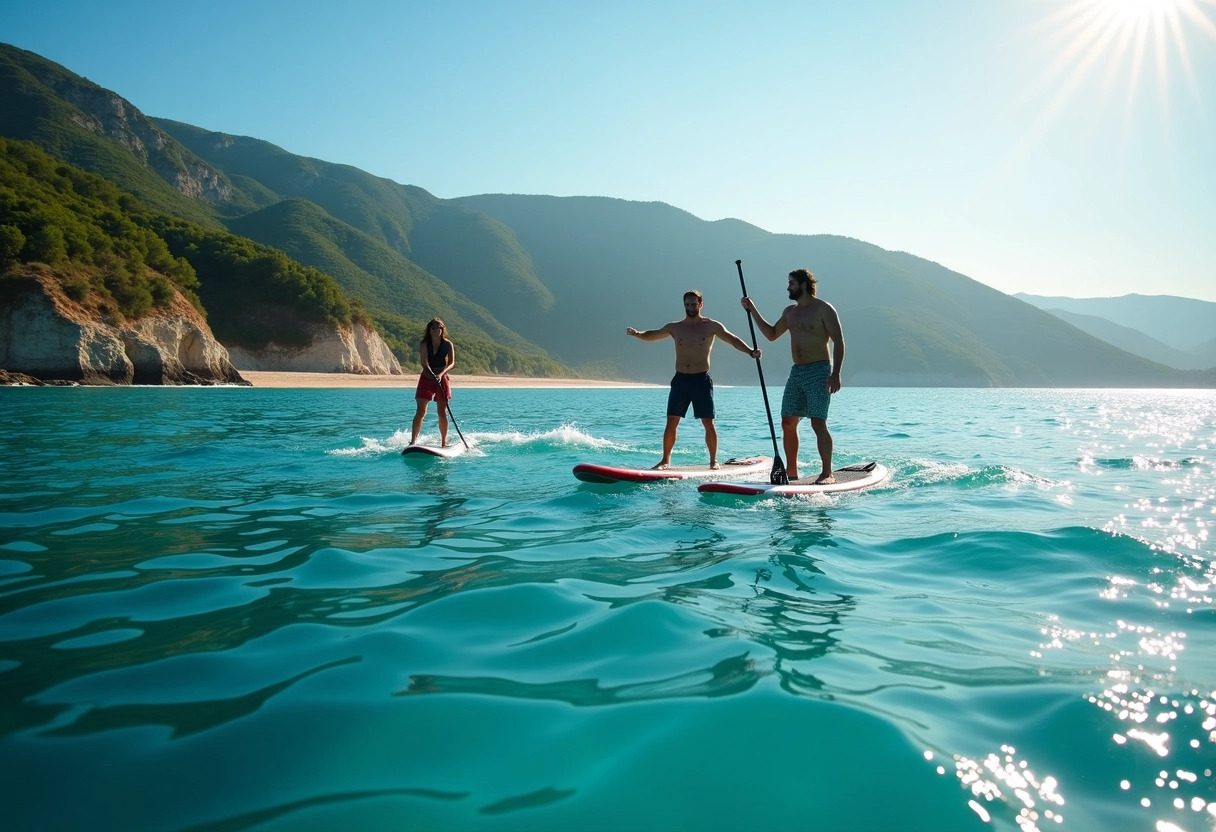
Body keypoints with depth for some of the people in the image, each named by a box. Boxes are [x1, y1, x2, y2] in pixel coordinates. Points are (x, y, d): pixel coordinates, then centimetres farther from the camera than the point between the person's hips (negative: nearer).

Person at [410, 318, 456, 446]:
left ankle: (444, 442, 14)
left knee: (442, 412, 6)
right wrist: (433, 375, -30)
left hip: (442, 378, 2)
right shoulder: (424, 344, -4)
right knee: (421, 411, -9)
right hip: (427, 378, -1)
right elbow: (424, 363, -14)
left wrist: (441, 373, -24)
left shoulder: (448, 345, 1)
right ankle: (413, 441, -12)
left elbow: (451, 363, -6)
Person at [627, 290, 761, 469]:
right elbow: (651, 335, 15)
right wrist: (637, 333, -5)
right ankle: (665, 459, 10)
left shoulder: (711, 326, 0)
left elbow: (733, 340, -3)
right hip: (680, 380, 2)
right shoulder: (675, 327, 8)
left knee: (708, 422, -1)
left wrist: (750, 351, -19)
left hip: (701, 380, -2)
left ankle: (713, 460, 11)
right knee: (671, 422, 0)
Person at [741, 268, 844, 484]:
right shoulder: (790, 312, 16)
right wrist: (753, 311, 18)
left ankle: (828, 473, -7)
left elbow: (839, 341, -10)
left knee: (818, 423, -12)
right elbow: (771, 334, 27)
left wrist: (836, 374, -20)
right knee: (788, 422, 5)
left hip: (819, 371, -7)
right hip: (796, 372, 8)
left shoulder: (823, 309, -6)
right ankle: (791, 470, 15)